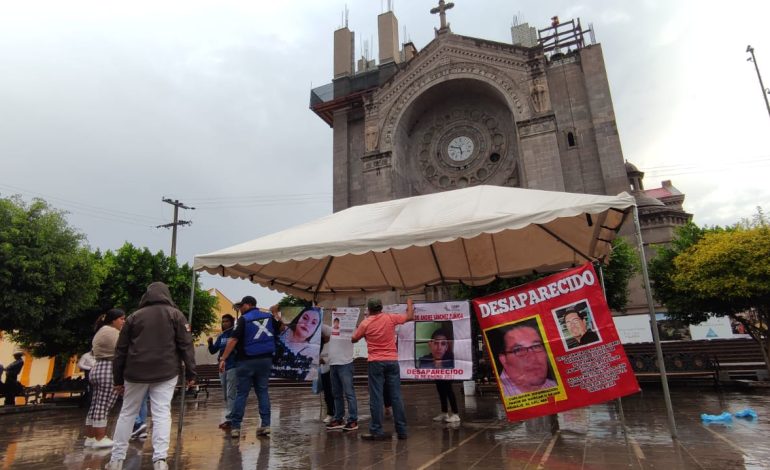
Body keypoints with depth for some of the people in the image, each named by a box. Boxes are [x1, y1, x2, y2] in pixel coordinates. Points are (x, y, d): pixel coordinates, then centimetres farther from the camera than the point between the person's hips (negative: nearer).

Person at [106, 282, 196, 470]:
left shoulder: (134, 316, 8)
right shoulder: (175, 314, 1)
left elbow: (121, 349, 10)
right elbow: (186, 345, -4)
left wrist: (118, 378, 16)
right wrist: (190, 372, -1)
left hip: (136, 373, 2)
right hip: (166, 373, -2)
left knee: (127, 413, 16)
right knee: (162, 414, -2)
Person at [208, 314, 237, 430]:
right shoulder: (221, 336, 10)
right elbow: (213, 351, 11)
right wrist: (210, 343, -7)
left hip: (233, 367, -7)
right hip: (222, 368, 7)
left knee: (231, 395, -7)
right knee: (226, 395, 12)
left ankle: (228, 419, -5)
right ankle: (229, 418, 20)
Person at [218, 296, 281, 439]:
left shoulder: (243, 319, -9)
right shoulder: (269, 317, 7)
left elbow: (233, 340, -17)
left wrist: (223, 359, -17)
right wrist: (275, 314, 27)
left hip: (246, 361, -4)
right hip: (265, 359, 4)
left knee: (242, 393, 4)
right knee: (263, 391, 9)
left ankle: (235, 426, 8)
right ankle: (265, 424, 5)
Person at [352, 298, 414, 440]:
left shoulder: (365, 323, -3)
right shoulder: (390, 318, 0)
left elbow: (354, 339, 10)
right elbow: (410, 317, 13)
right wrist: (409, 304, 30)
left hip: (376, 362, -2)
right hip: (392, 361, 2)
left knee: (376, 397, 1)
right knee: (396, 396, 5)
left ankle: (377, 431, 2)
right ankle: (401, 430, 10)